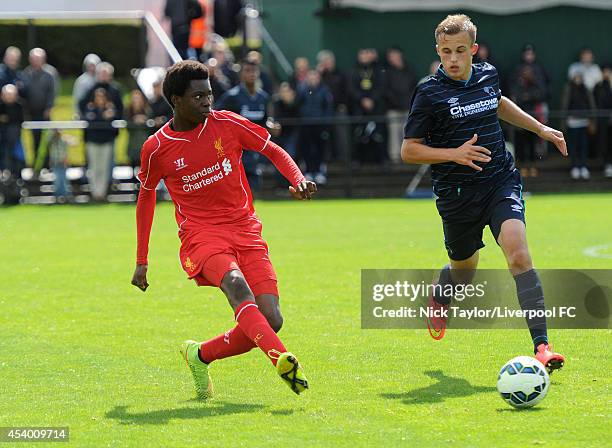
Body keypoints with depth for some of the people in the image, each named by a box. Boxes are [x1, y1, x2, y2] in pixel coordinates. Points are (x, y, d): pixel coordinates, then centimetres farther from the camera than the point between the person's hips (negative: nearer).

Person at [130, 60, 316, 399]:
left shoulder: (227, 123, 1)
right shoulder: (156, 148, -1)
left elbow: (274, 152, 13)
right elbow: (146, 195, 15)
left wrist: (298, 179, -9)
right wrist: (141, 261, 16)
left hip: (246, 231, 3)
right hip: (201, 235, -3)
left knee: (270, 320, -11)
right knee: (236, 284, -36)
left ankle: (200, 355, 14)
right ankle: (282, 360, -55)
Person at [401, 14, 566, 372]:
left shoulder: (488, 75, 4)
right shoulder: (430, 93, -10)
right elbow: (409, 151, -7)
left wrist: (541, 129, 31)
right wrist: (454, 154, -20)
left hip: (501, 181, 2)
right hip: (457, 192, -2)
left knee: (518, 252, -21)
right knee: (464, 272, 14)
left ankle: (542, 346, -26)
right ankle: (439, 298, 54)